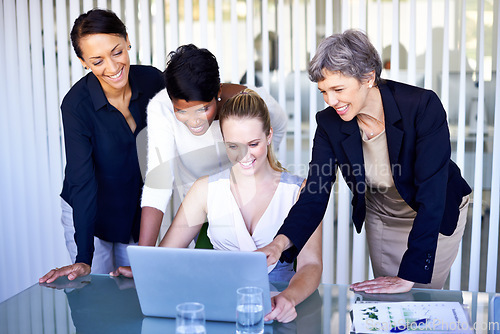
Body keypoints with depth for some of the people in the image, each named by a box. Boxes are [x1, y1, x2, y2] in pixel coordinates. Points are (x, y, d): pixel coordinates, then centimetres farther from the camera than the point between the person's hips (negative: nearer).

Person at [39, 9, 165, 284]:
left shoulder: (152, 81, -16)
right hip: (87, 212, -3)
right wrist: (84, 259, -31)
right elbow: (83, 181, -27)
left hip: (138, 209, 3)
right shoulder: (76, 104, -26)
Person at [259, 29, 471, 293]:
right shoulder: (329, 123, -21)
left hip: (439, 215, -3)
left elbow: (432, 196, -35)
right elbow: (315, 196, -23)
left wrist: (409, 276, -37)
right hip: (380, 217, 3)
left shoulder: (423, 106, -33)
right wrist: (282, 241, -43)